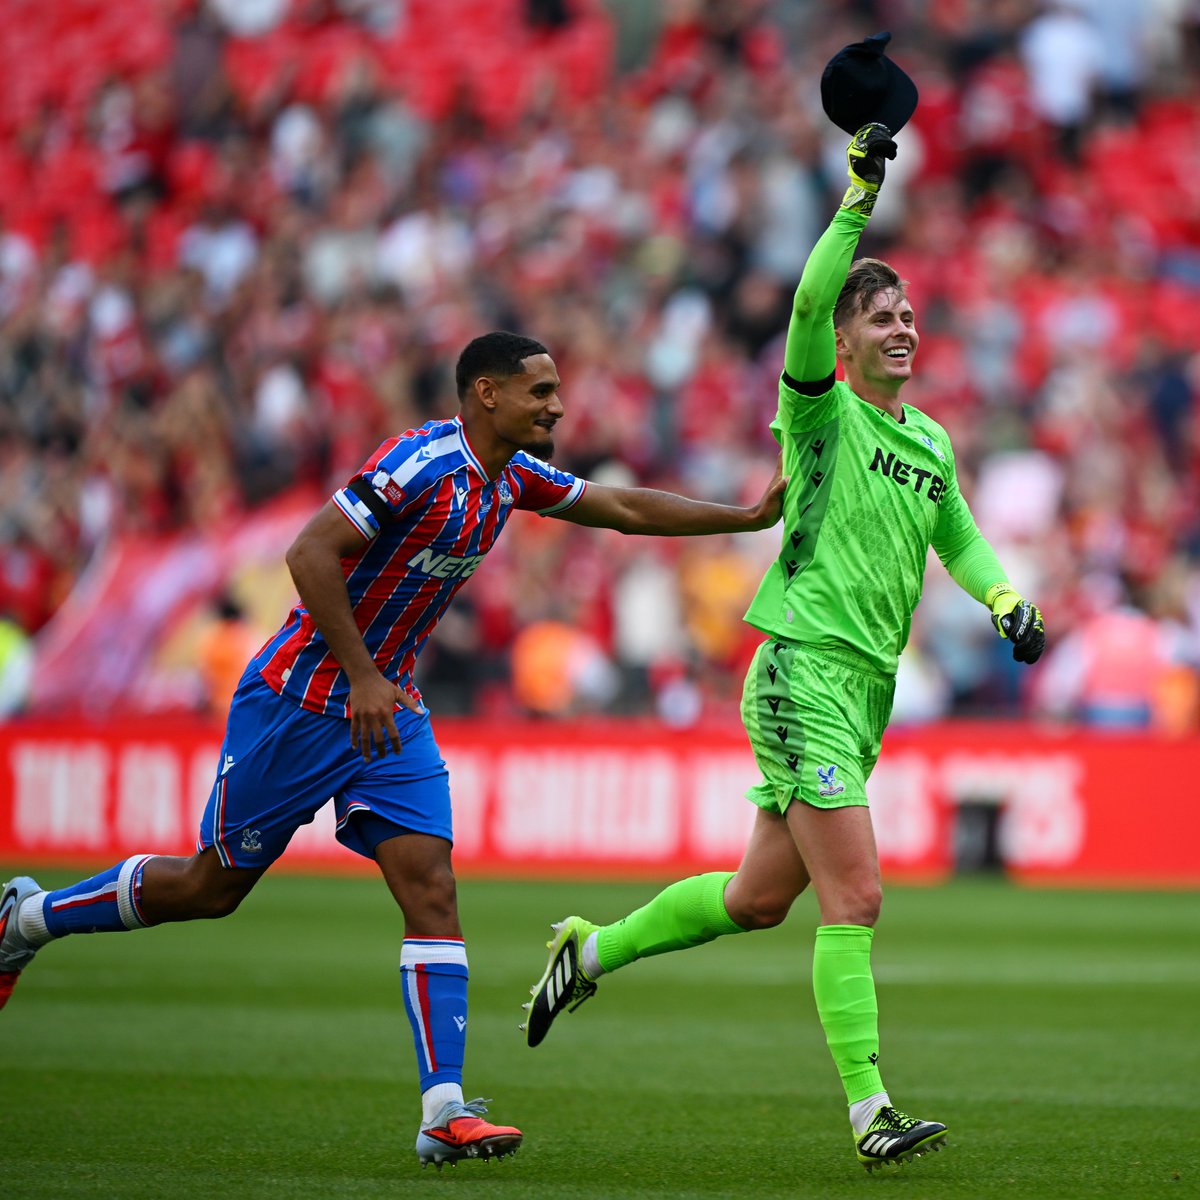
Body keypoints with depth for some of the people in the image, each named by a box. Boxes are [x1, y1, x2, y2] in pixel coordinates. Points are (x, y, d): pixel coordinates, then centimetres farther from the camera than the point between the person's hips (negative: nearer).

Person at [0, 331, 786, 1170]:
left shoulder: (514, 476, 5)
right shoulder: (422, 464, -22)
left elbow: (626, 509, 17)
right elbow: (310, 552, -25)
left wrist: (750, 516, 13)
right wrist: (363, 677, -26)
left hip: (389, 711, 7)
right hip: (302, 700, -7)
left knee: (430, 887, -8)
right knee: (214, 885, 5)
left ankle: (445, 1109, -14)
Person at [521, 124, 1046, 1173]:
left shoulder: (932, 443, 16)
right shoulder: (820, 410, -5)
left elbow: (960, 541, 30)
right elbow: (807, 308, -23)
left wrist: (1006, 600, 11)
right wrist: (859, 200, -28)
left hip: (867, 686, 8)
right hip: (805, 668, -8)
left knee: (759, 897, 13)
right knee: (856, 900, -14)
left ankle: (592, 949, 33)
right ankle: (871, 1113, -13)